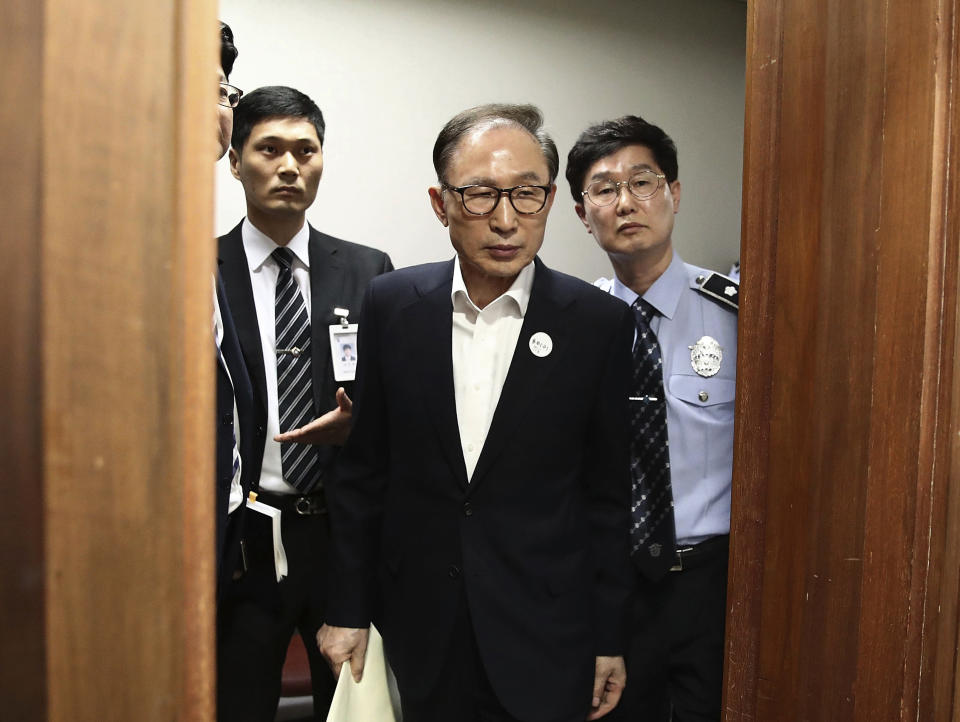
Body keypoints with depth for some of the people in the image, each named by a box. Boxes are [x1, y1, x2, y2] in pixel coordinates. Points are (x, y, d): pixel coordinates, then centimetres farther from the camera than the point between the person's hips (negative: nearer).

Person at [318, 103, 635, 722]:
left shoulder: (601, 322, -10)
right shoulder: (392, 304, -5)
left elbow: (608, 494, -4)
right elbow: (362, 469, 1)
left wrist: (611, 639, 0)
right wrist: (349, 610, 3)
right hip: (420, 625, 2)